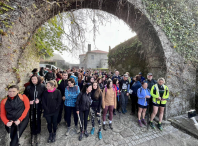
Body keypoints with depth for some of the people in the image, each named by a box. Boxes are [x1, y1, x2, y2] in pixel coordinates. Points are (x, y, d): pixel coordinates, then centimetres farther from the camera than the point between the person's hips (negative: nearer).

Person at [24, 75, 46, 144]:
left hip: (38, 106, -1)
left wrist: (39, 99, -16)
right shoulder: (28, 87, -1)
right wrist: (28, 101, -9)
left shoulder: (42, 86, -6)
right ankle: (33, 134, 31)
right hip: (31, 106, 2)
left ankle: (38, 133, 32)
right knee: (32, 120, 9)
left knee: (37, 120, 10)